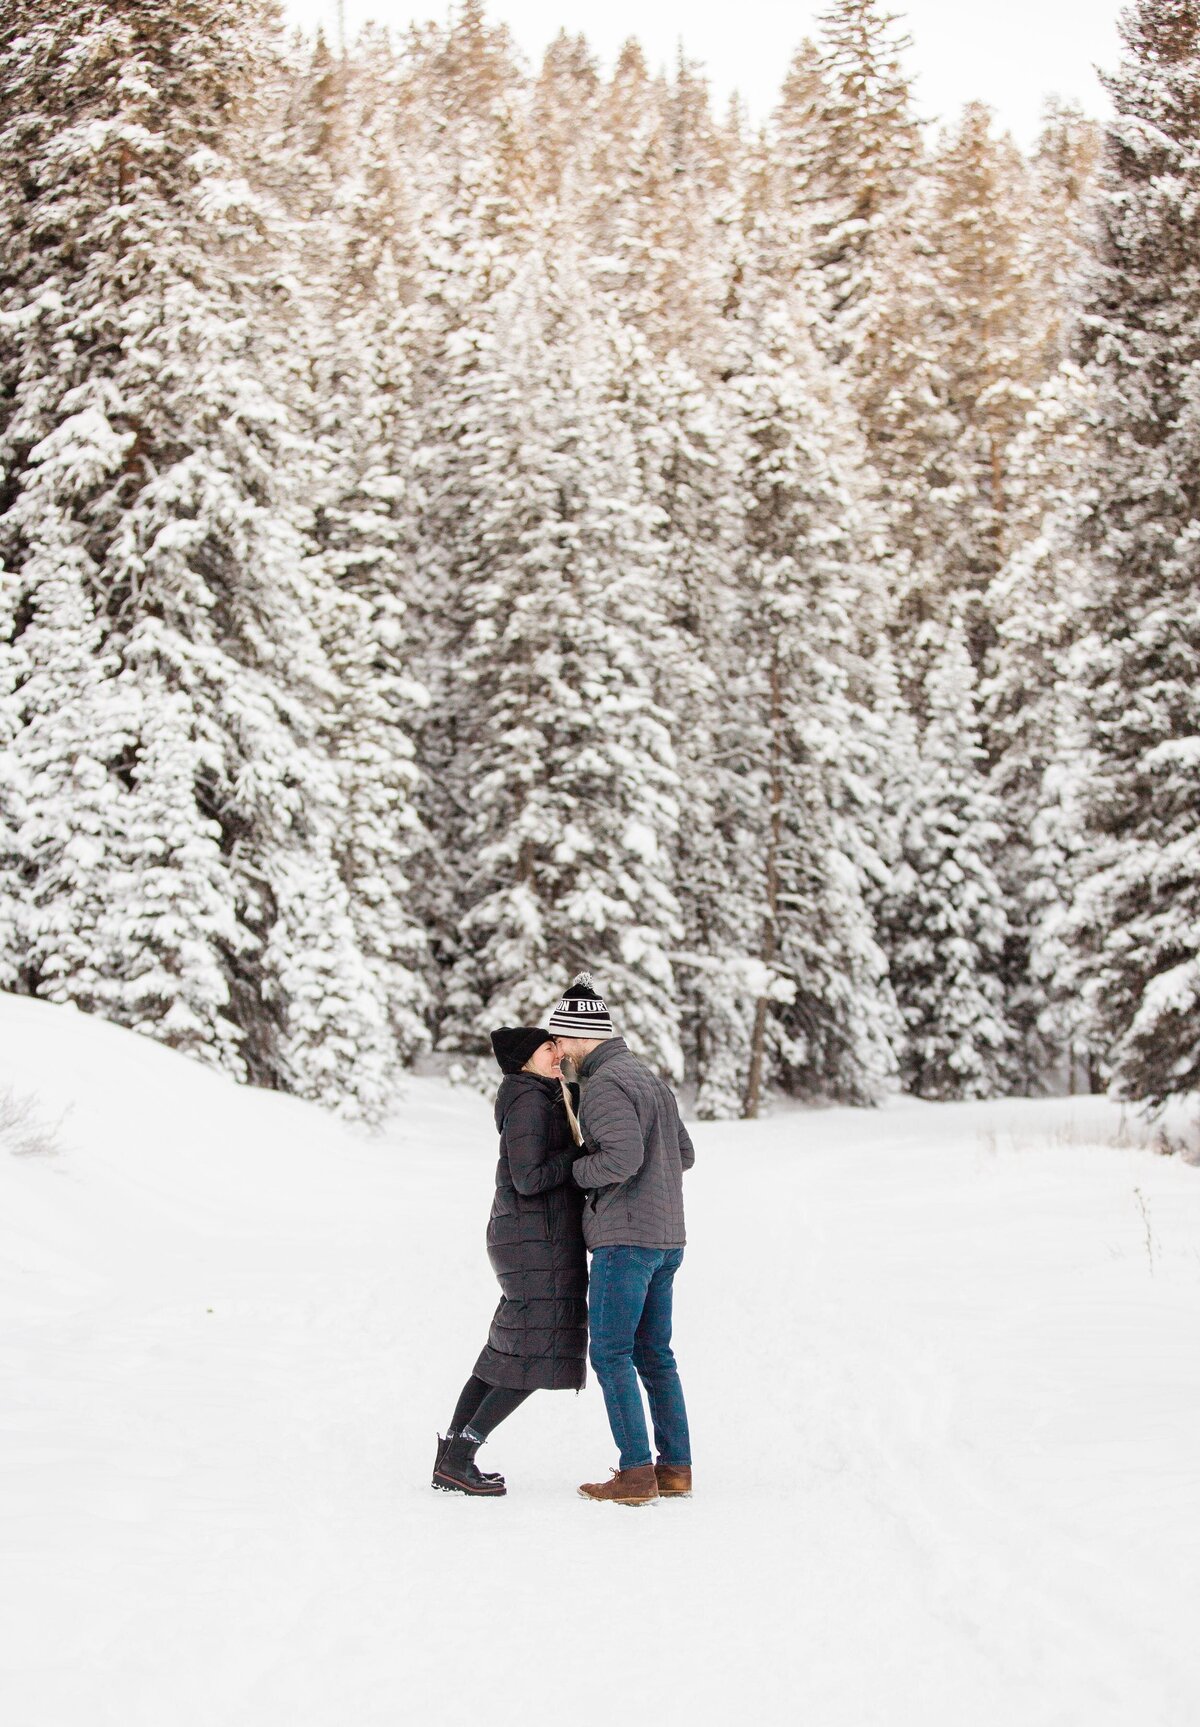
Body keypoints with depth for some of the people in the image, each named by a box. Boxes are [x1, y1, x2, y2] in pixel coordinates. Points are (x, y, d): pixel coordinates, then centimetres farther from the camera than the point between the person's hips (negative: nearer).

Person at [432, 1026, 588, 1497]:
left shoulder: (544, 1099, 17)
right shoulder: (530, 1101, -14)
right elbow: (529, 1179, -20)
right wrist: (582, 1150, -13)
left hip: (522, 1239, 10)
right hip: (538, 1240, -10)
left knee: (505, 1355, 12)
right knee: (539, 1358, -5)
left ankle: (449, 1459, 15)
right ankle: (459, 1458, -2)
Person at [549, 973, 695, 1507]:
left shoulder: (604, 1084, -13)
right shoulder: (649, 1077, 17)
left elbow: (623, 1156, -26)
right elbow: (685, 1154, 21)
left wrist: (578, 1170, -8)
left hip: (625, 1237, -9)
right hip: (667, 1237, 9)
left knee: (610, 1353, -3)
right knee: (654, 1354, 13)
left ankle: (636, 1474, -3)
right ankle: (675, 1468, 14)